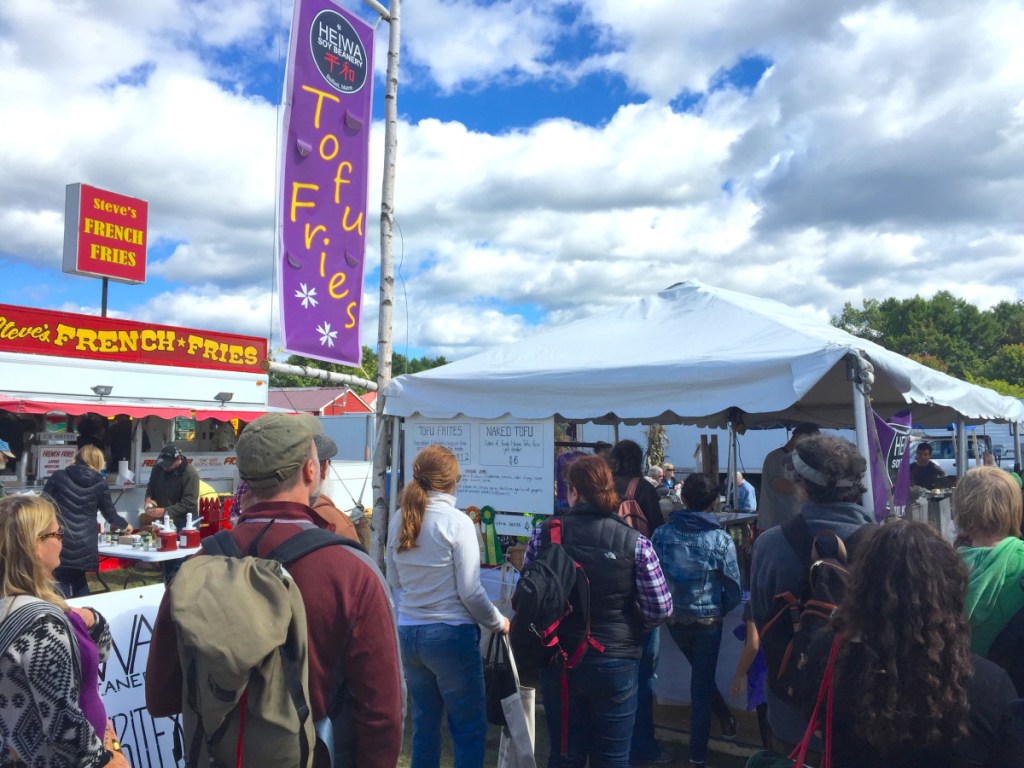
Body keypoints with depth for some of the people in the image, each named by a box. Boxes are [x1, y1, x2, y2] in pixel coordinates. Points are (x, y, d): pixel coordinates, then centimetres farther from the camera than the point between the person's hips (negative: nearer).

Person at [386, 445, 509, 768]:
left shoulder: (398, 520, 1)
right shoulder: (457, 522, -15)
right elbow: (470, 592, -14)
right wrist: (499, 623, 2)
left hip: (408, 632, 6)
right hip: (451, 634, -6)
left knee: (424, 724, 18)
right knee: (469, 728, 8)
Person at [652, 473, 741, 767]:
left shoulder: (662, 533, -9)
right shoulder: (720, 539, -14)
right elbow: (734, 589, -9)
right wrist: (720, 611, 8)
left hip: (673, 617, 2)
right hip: (707, 619, -2)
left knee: (700, 673, 27)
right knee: (702, 682, 11)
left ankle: (725, 717, 36)